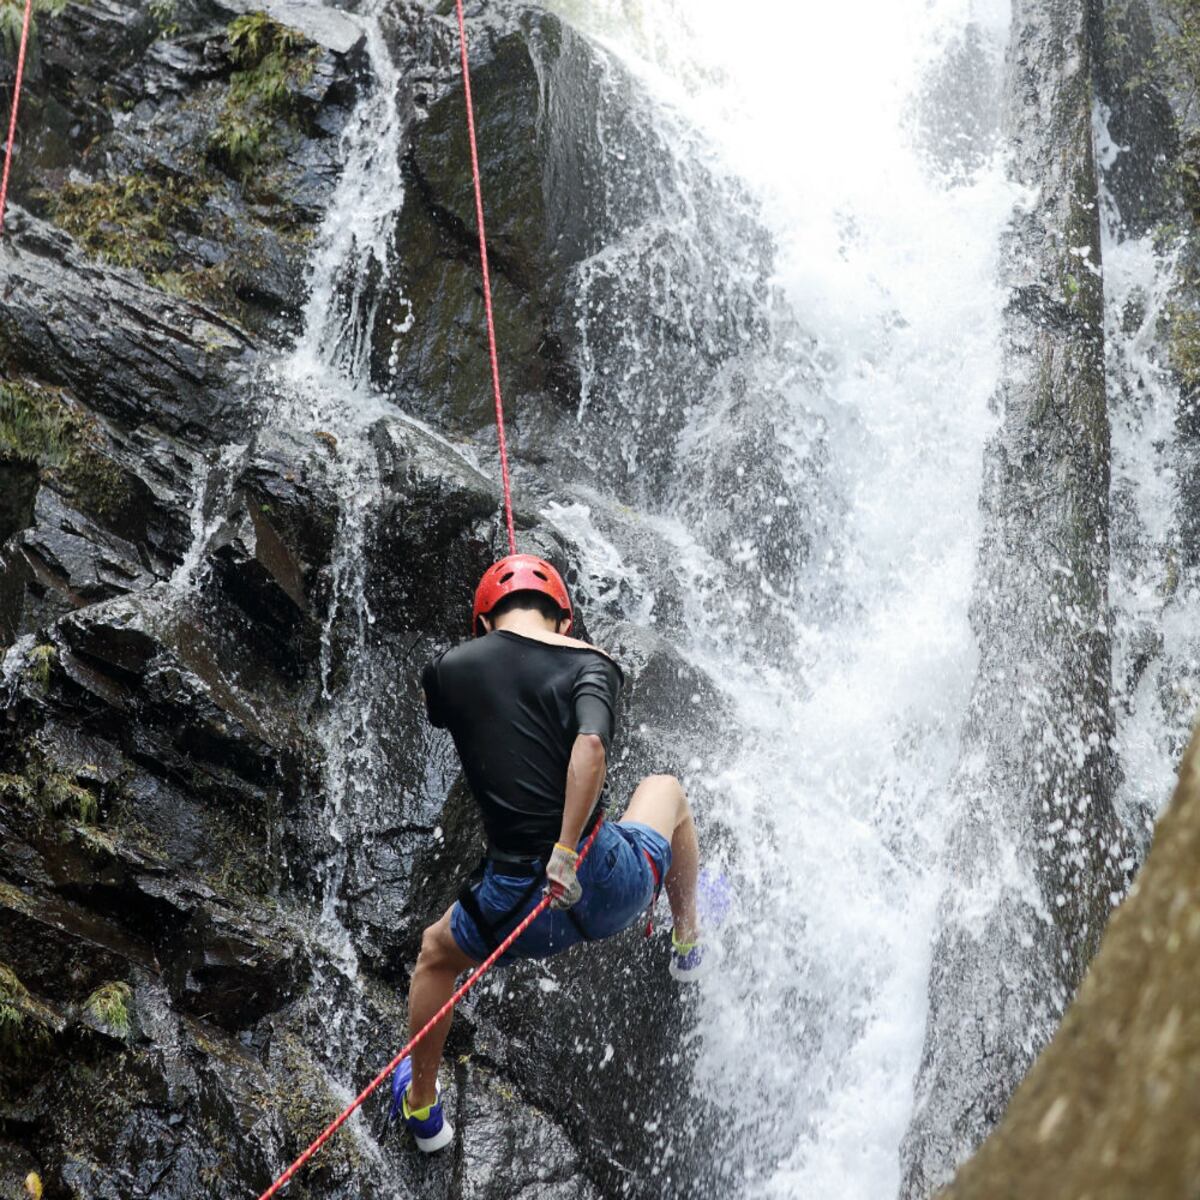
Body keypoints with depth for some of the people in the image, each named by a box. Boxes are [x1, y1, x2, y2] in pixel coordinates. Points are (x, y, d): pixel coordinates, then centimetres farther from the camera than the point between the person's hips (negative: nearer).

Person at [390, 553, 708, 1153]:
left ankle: (422, 1107, 48)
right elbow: (592, 746, -22)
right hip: (608, 890, 0)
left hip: (520, 909, 1)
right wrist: (567, 851, -20)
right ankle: (688, 941, 51)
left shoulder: (451, 670, 4)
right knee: (666, 789, 33)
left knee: (436, 952, 35)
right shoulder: (589, 663, -2)